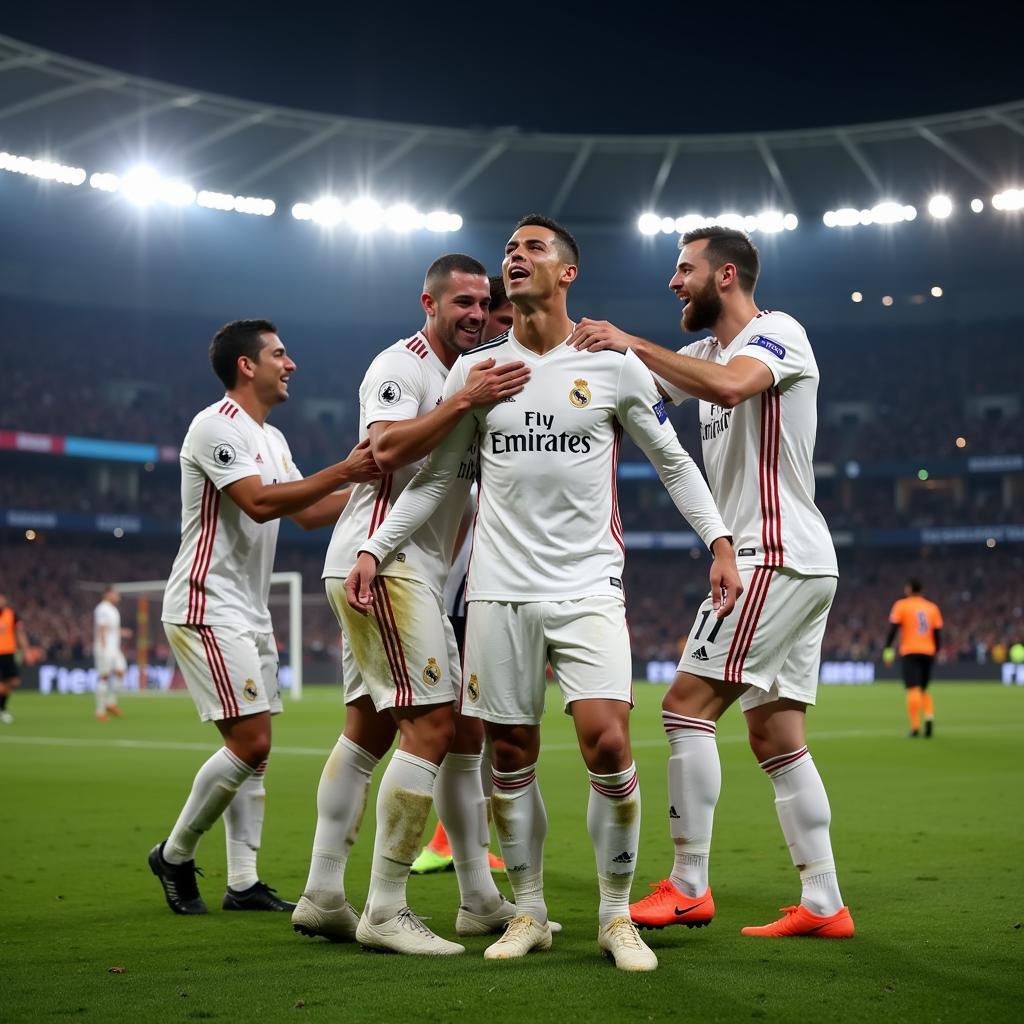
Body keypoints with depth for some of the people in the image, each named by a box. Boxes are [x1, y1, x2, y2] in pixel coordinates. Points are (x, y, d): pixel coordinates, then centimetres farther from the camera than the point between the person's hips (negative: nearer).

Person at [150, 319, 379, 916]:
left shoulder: (272, 439, 17)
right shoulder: (216, 427, -13)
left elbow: (309, 513, 18)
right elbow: (259, 503, -24)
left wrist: (368, 481, 7)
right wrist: (341, 473, -27)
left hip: (250, 614, 10)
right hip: (208, 609, -10)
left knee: (256, 748, 8)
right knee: (251, 742, -14)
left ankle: (243, 882, 12)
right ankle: (175, 855, 3)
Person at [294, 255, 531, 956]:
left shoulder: (467, 376, 22)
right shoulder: (401, 366, -8)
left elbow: (489, 471, 25)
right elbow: (386, 448, -25)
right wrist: (465, 401, -28)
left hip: (415, 576, 10)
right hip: (382, 563, -10)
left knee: (369, 731, 9)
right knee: (433, 726, -13)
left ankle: (323, 897, 13)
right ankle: (385, 911, -10)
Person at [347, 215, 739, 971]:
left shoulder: (612, 364, 2)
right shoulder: (476, 369, 8)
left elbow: (673, 460, 9)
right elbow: (435, 477, 14)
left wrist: (719, 540, 0)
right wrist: (374, 549, 6)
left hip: (589, 585, -2)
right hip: (500, 589, 2)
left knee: (608, 744, -15)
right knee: (511, 757, 4)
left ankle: (617, 915, 3)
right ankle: (529, 913, 20)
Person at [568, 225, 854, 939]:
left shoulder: (778, 332, -8)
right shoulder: (710, 352, 20)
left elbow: (731, 385, -29)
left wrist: (635, 343, -23)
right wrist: (581, 343, 0)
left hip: (779, 556, -10)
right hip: (804, 569, 10)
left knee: (687, 706, -10)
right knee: (778, 739, 7)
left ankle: (688, 888, -6)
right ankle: (823, 906, 9)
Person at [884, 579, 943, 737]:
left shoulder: (901, 605, 2)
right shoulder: (932, 607, 13)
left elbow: (893, 629, -5)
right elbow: (938, 632, 10)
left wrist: (887, 650, -2)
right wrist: (936, 652, 16)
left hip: (909, 653, -4)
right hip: (928, 653, 4)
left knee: (913, 689, -9)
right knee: (924, 689, 16)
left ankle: (915, 727, -18)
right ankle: (929, 716, -9)